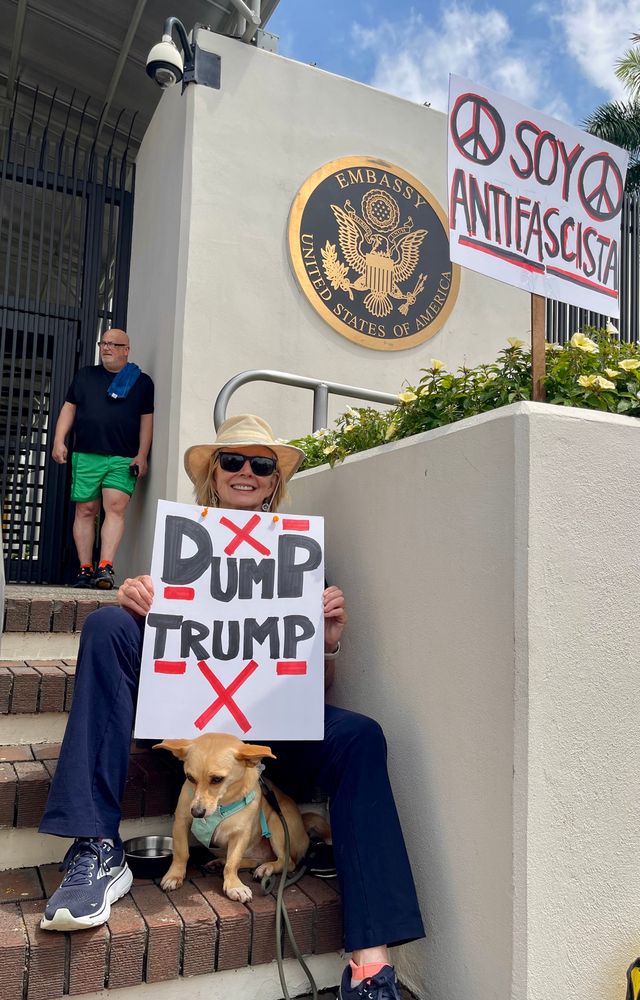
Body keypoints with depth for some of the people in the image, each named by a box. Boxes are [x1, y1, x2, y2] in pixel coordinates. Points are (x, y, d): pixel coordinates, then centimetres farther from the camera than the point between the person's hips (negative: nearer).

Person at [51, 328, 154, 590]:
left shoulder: (142, 381, 11)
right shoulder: (85, 375, 18)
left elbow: (146, 419, 8)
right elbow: (69, 408, 16)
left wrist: (142, 455, -1)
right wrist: (59, 440, 4)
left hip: (124, 459, -2)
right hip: (86, 456, 2)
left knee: (115, 508, -16)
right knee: (85, 511, 0)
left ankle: (105, 567, -20)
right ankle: (85, 570, 4)